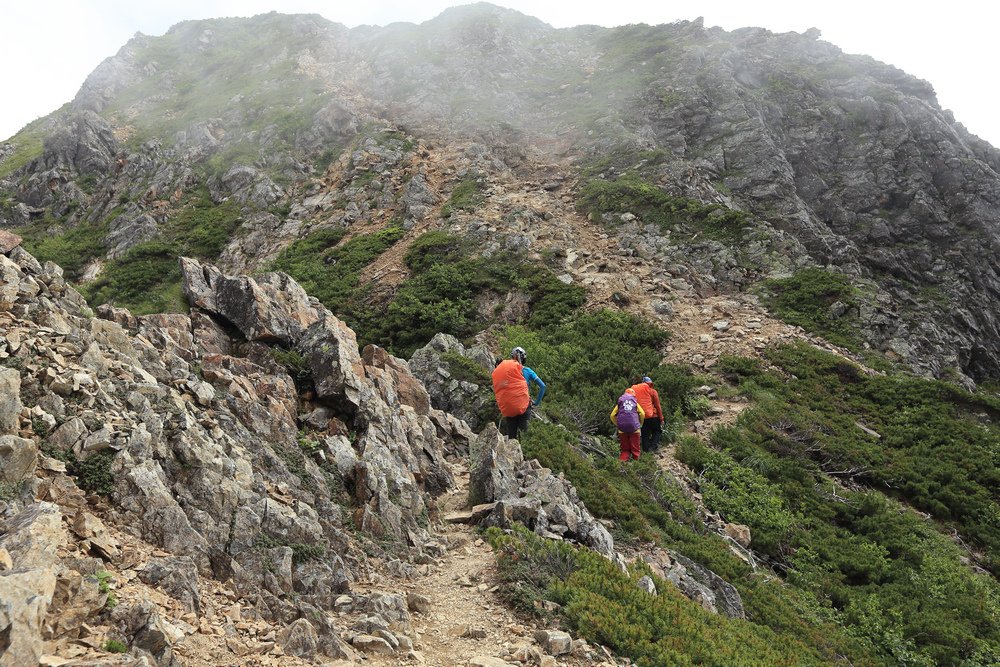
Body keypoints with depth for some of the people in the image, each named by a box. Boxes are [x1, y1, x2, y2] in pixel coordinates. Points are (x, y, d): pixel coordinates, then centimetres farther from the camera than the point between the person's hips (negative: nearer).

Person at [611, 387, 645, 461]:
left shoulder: (620, 402, 14)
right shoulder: (635, 402, 13)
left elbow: (612, 415, 8)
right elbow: (642, 414, 4)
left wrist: (617, 424, 18)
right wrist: (640, 424, 17)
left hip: (622, 428, 1)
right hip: (634, 428, -1)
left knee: (625, 449, 8)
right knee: (635, 449, 7)